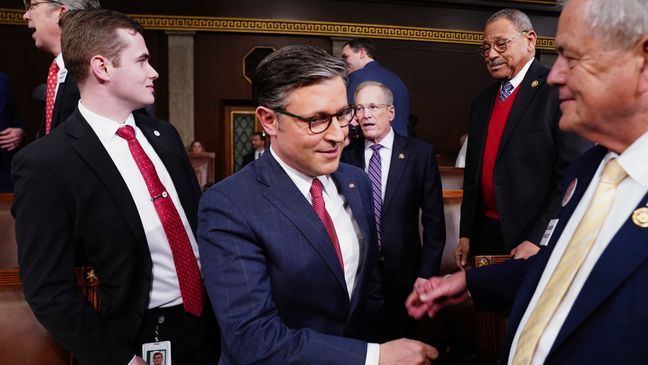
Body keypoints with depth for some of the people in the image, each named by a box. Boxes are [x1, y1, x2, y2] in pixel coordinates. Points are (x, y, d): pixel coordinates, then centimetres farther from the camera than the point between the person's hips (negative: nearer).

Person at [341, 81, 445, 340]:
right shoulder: (346, 156, 0)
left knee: (399, 340, 14)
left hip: (402, 271, -1)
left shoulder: (420, 153, -4)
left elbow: (433, 219, -2)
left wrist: (427, 273, -4)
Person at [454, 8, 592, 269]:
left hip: (539, 239, -6)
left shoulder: (560, 90, -9)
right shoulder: (482, 101, 11)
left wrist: (537, 241, -18)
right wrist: (465, 235, 10)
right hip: (484, 236, 6)